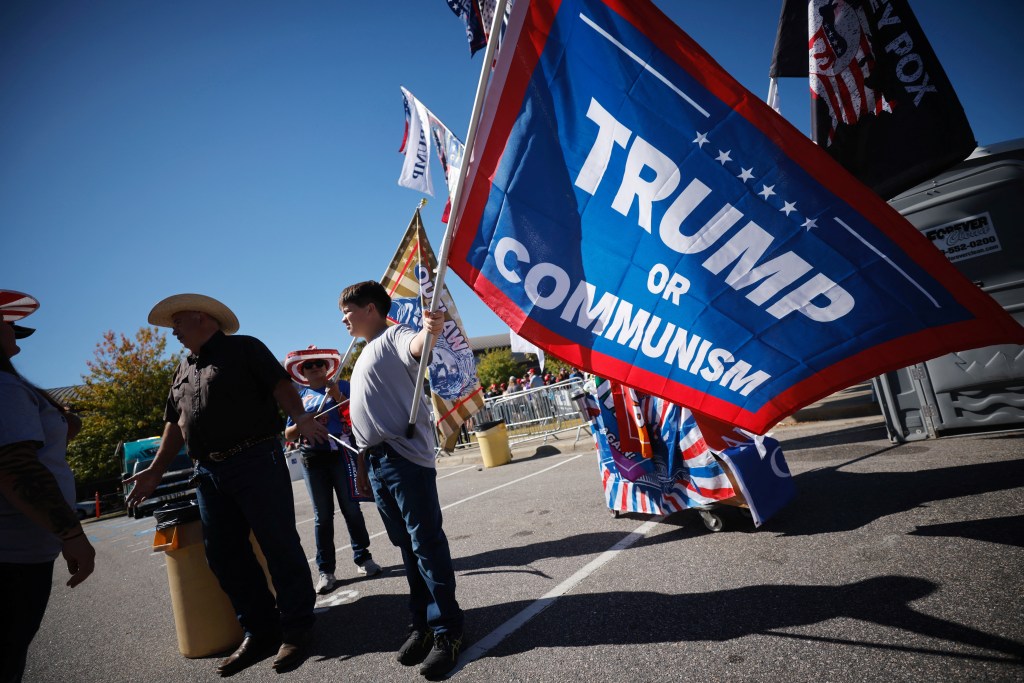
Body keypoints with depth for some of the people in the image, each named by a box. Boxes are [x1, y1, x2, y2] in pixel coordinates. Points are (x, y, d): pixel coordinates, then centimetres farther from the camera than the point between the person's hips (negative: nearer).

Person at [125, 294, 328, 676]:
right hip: (209, 473, 8)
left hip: (256, 462, -8)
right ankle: (259, 632, 22)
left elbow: (280, 385, -12)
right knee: (223, 554, 10)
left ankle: (296, 630, 9)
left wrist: (300, 417, -29)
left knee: (279, 545, -3)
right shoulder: (184, 369, 22)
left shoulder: (244, 348, 1)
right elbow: (176, 423, 24)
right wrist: (155, 471, 20)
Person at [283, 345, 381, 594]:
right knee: (322, 515, 4)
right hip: (312, 460, 2)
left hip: (341, 453, -2)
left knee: (351, 508, 2)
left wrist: (338, 396, -14)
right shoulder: (299, 396, 12)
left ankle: (362, 558, 15)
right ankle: (326, 570, 10)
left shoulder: (342, 386, 5)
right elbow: (288, 434, 12)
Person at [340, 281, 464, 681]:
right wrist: (363, 464, 24)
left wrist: (430, 331, -52)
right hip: (377, 463, 9)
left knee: (426, 544, -4)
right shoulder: (365, 356, 24)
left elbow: (415, 348, -29)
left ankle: (447, 631, 6)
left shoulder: (394, 336, -3)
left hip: (405, 457, -9)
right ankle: (422, 624, 24)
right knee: (407, 547, 14)